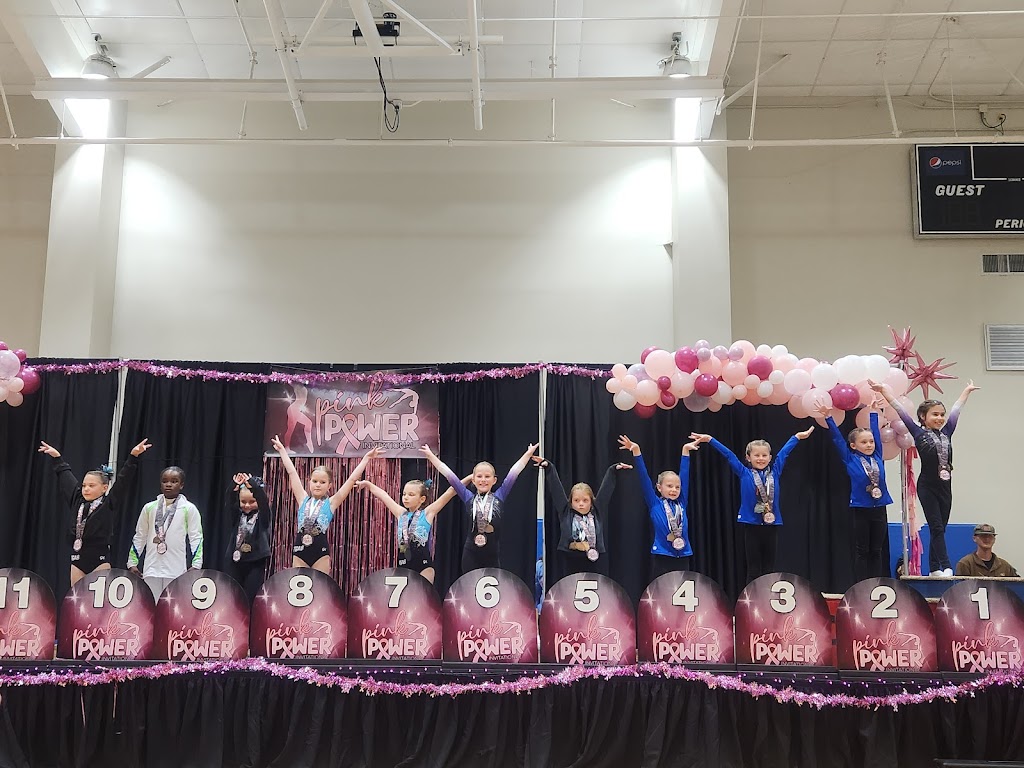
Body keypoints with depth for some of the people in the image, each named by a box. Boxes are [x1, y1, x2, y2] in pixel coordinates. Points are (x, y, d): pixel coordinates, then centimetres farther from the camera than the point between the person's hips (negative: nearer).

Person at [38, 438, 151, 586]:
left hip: (100, 561, -5)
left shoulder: (109, 504, -5)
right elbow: (66, 477, 19)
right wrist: (57, 457, 28)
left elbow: (123, 480, -12)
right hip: (77, 559, 5)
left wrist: (133, 456, -20)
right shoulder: (78, 501, 8)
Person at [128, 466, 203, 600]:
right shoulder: (150, 508, 9)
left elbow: (196, 537, -1)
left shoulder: (189, 509, 1)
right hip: (151, 568, 2)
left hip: (176, 569, -2)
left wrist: (196, 565, -8)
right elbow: (139, 536, 15)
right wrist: (132, 562, 12)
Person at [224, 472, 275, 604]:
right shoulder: (237, 516, 7)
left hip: (256, 564, -4)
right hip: (235, 562, 4)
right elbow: (230, 502, -9)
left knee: (250, 600, -3)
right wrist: (234, 487, -27)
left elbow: (264, 501, -20)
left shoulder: (263, 517, -2)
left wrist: (253, 485, -33)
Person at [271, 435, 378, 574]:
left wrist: (366, 458, -4)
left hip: (320, 553, -2)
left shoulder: (331, 503, 3)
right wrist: (282, 450, 14)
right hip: (299, 552, 2)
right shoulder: (303, 500, 9)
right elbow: (291, 472, 11)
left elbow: (352, 479, -1)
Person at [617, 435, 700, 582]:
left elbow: (684, 474, 11)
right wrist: (636, 451, -12)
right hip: (662, 558, -4)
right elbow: (644, 477, -5)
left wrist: (686, 450, 12)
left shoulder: (681, 503, 9)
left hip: (682, 558, 4)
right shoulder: (655, 504, 1)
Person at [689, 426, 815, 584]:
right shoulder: (744, 474, 3)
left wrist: (797, 436, 19)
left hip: (772, 525, 2)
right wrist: (709, 439, -1)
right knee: (753, 569, 2)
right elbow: (728, 455, 0)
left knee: (769, 569, 7)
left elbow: (785, 452, 13)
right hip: (751, 525, -2)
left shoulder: (775, 472, 7)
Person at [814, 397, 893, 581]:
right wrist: (828, 418, -9)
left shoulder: (877, 457, 6)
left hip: (879, 509, 3)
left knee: (876, 551, 8)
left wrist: (874, 412, 20)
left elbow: (875, 432, 14)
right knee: (861, 551, 3)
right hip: (860, 509, -3)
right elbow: (837, 439, -4)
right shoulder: (850, 460, -2)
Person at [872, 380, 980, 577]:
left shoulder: (946, 432, 9)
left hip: (945, 487, 5)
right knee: (937, 528, -9)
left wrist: (967, 390, 34)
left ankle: (934, 570, 11)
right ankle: (946, 568, -14)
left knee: (939, 529, 7)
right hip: (927, 487, -5)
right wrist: (885, 391, -8)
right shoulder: (918, 433, -3)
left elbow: (955, 410, 21)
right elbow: (901, 411, -5)